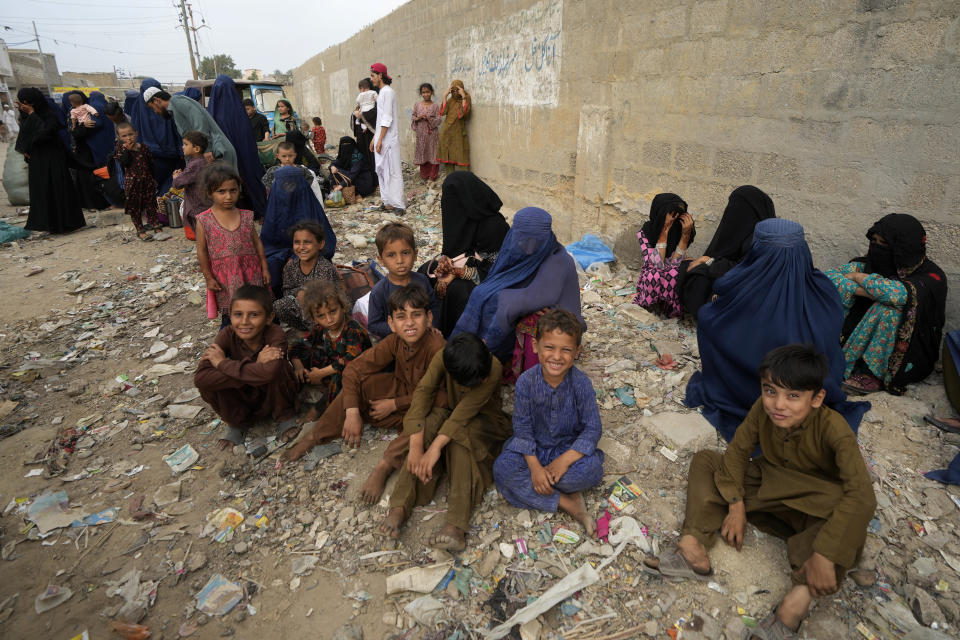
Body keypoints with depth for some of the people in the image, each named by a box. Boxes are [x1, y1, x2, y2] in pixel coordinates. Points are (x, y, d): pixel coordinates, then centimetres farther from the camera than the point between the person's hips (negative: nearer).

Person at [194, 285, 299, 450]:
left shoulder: (275, 334, -28)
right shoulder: (227, 335, -20)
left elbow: (270, 372, -48)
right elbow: (200, 378, -33)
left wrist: (223, 363, -34)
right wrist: (255, 367, -40)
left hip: (275, 398, -2)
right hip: (243, 400, 3)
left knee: (278, 369, -32)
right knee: (207, 384, -23)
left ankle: (285, 416, -3)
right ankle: (236, 424, 4)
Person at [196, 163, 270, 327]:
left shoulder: (246, 217, -1)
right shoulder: (204, 221, -7)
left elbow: (257, 243, 5)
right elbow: (202, 251, -2)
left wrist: (265, 269, 5)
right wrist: (208, 278, -2)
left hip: (250, 272, 2)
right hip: (225, 277, -2)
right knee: (230, 316, 9)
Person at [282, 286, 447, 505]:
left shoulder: (436, 348, -29)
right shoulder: (394, 342, -14)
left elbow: (438, 397, -25)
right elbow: (353, 369, -14)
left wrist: (395, 404, -20)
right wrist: (352, 412, -25)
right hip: (401, 389, 5)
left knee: (433, 421, -38)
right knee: (361, 381, -16)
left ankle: (384, 466, -29)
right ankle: (314, 436, -7)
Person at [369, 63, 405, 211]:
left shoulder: (388, 91, -11)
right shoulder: (381, 92, 18)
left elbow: (387, 118, -17)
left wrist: (380, 140, -20)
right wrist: (374, 138, 19)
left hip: (388, 139, -10)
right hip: (381, 138, 10)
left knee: (391, 170, -6)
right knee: (381, 169, 12)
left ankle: (396, 203, 0)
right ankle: (387, 200, 19)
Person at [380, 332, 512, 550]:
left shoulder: (493, 369, -29)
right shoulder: (443, 358, -21)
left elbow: (465, 411, -34)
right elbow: (423, 391, -30)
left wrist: (435, 447, -43)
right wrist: (416, 445, -40)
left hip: (484, 421, -2)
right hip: (450, 414, 3)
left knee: (459, 434, -36)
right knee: (429, 422, -32)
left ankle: (456, 524, -43)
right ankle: (400, 506, -34)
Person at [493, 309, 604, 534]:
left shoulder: (581, 383, -17)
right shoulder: (526, 381, -16)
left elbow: (593, 428, -15)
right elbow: (522, 426, -11)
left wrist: (565, 460, -26)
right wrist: (534, 466, -22)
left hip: (570, 447, -1)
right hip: (533, 447, 1)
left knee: (590, 469, -31)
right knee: (503, 468, -25)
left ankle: (526, 489, -15)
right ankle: (567, 503, -20)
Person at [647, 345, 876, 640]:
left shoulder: (832, 428, -29)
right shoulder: (763, 408, -17)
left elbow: (862, 495, -39)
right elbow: (738, 450, -6)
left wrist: (823, 555, -44)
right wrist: (736, 504, -16)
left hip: (813, 508, -4)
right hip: (769, 485, 5)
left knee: (854, 512, -36)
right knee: (704, 461, -6)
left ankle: (798, 599, -47)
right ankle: (693, 550, -22)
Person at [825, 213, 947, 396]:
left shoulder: (930, 276, -15)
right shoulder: (872, 262, -1)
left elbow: (898, 293, -36)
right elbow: (830, 276, -10)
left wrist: (859, 277, -19)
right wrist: (865, 292, -24)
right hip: (866, 341, 5)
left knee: (888, 309, -31)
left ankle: (875, 375, -23)